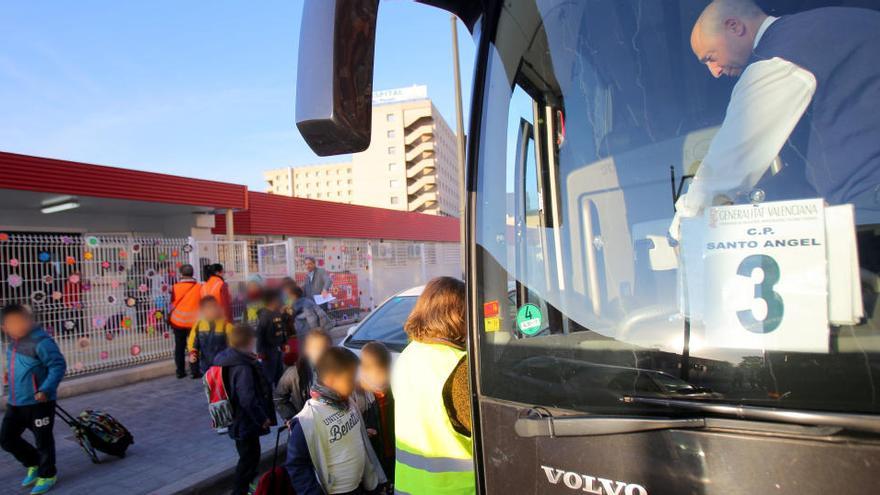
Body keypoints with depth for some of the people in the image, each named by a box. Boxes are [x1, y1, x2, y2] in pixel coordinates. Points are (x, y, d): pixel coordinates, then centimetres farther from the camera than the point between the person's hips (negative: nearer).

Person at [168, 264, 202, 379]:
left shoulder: (176, 287, -5)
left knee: (179, 347, 11)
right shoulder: (199, 287, -7)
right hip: (193, 322, -1)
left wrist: (169, 318, 15)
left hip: (178, 321, 1)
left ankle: (180, 371, 15)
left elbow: (172, 304, 1)